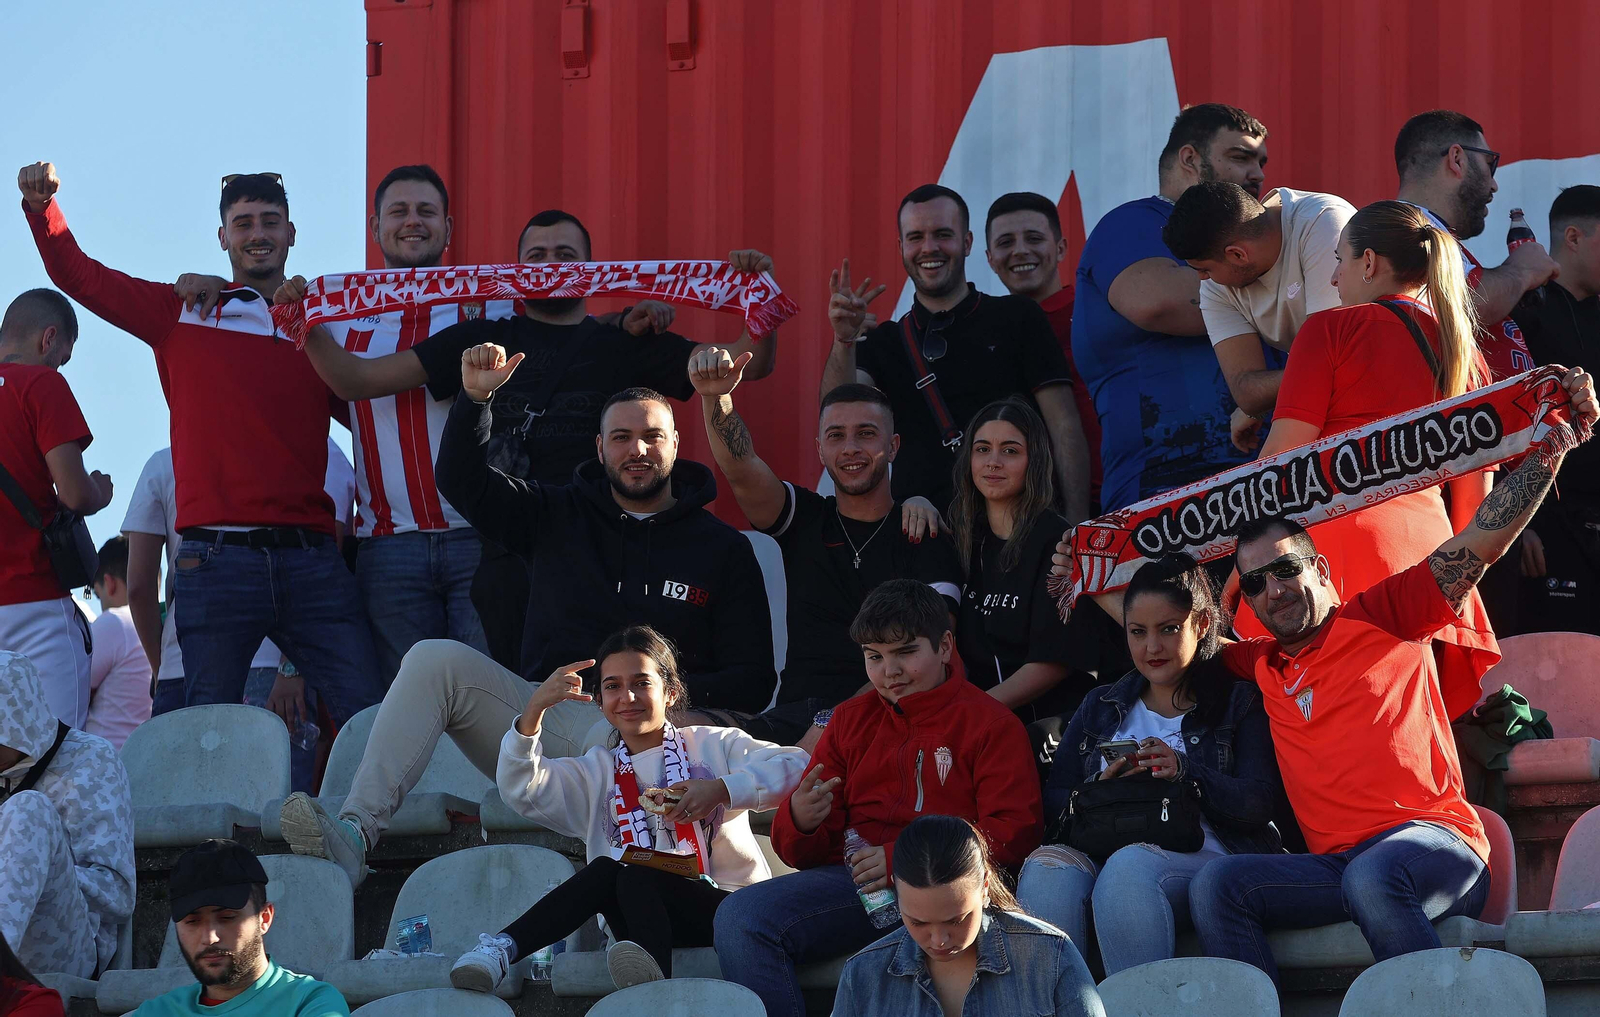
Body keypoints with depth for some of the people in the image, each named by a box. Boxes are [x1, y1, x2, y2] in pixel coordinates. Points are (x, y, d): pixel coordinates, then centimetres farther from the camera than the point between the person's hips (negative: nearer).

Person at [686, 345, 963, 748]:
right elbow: (740, 468, -1)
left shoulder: (926, 539, 6)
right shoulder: (805, 520, 17)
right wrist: (716, 398, -22)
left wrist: (837, 719, -18)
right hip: (793, 712, 3)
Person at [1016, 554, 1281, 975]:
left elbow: (1258, 804, 0)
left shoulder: (1241, 703, 17)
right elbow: (1054, 802, 17)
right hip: (1101, 850, 3)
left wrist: (1186, 771, -14)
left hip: (1195, 853, -3)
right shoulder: (1099, 708, 29)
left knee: (1130, 867, -39)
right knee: (1046, 868, -33)